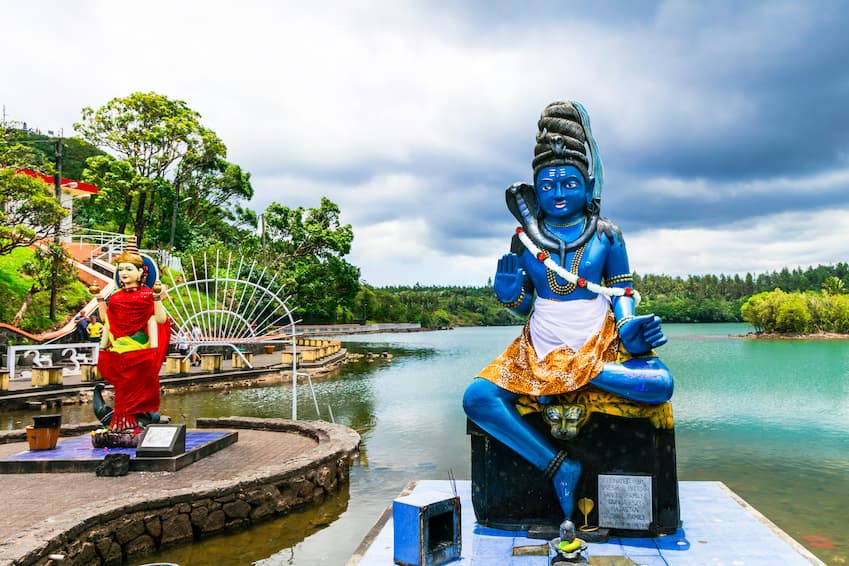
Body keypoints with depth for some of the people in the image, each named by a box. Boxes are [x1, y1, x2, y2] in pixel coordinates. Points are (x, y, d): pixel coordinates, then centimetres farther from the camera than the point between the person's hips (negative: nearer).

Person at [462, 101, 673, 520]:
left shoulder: (606, 235, 0)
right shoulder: (524, 239, 2)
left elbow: (622, 292, 4)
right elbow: (522, 304, 7)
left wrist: (627, 326, -17)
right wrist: (509, 293, -16)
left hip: (600, 346, -1)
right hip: (540, 348, 1)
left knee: (660, 384, -30)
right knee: (477, 398, -23)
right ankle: (559, 466, -20)